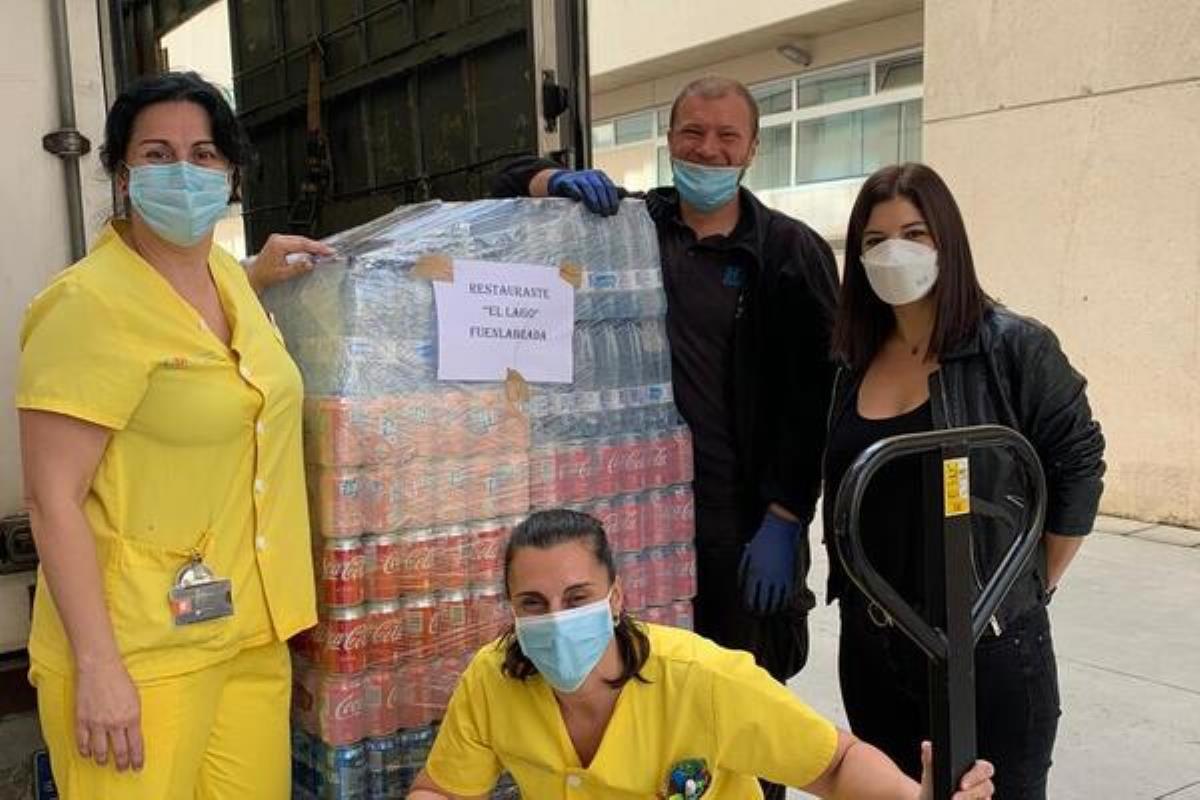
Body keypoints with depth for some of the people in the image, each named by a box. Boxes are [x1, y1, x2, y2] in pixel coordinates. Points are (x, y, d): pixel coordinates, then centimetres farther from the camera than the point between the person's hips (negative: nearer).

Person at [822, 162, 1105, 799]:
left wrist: (1037, 584, -2)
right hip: (870, 640, 5)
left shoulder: (1013, 348, -10)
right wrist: (856, 591, 10)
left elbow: (1078, 463, -6)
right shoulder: (854, 361, 5)